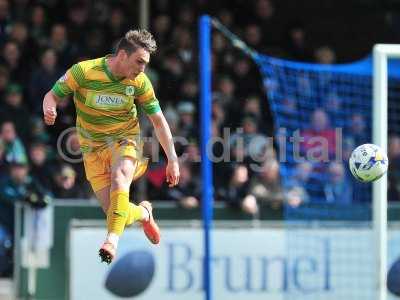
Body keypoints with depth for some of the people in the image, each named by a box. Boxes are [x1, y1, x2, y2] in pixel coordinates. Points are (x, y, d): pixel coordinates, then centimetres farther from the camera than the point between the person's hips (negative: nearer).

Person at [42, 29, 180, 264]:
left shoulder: (139, 81, -9)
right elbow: (53, 95, -6)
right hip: (93, 147, 0)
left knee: (119, 177, -35)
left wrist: (173, 160, -2)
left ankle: (113, 240, -42)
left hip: (125, 140, 0)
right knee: (114, 212, -8)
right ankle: (143, 212, 27)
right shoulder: (83, 71, -16)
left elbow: (158, 120, 0)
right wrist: (49, 110, -31)